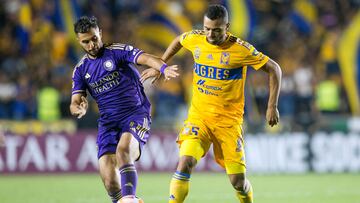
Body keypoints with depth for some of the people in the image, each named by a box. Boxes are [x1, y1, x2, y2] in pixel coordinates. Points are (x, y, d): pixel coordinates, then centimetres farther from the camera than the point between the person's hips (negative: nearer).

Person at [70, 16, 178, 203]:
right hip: (108, 122, 4)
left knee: (123, 150, -34)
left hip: (136, 114, -4)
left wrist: (164, 68, -43)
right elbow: (75, 102, 6)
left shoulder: (117, 51, -3)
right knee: (108, 178, -11)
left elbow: (145, 58, -20)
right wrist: (78, 108, -21)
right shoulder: (81, 70, 10)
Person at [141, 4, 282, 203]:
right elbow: (177, 41, 22)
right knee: (185, 162, -22)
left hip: (229, 119, -2)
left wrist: (272, 106, -9)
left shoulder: (241, 49, -14)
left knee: (238, 181, 0)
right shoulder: (195, 39, -3)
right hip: (198, 116, 2)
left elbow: (274, 69, -6)